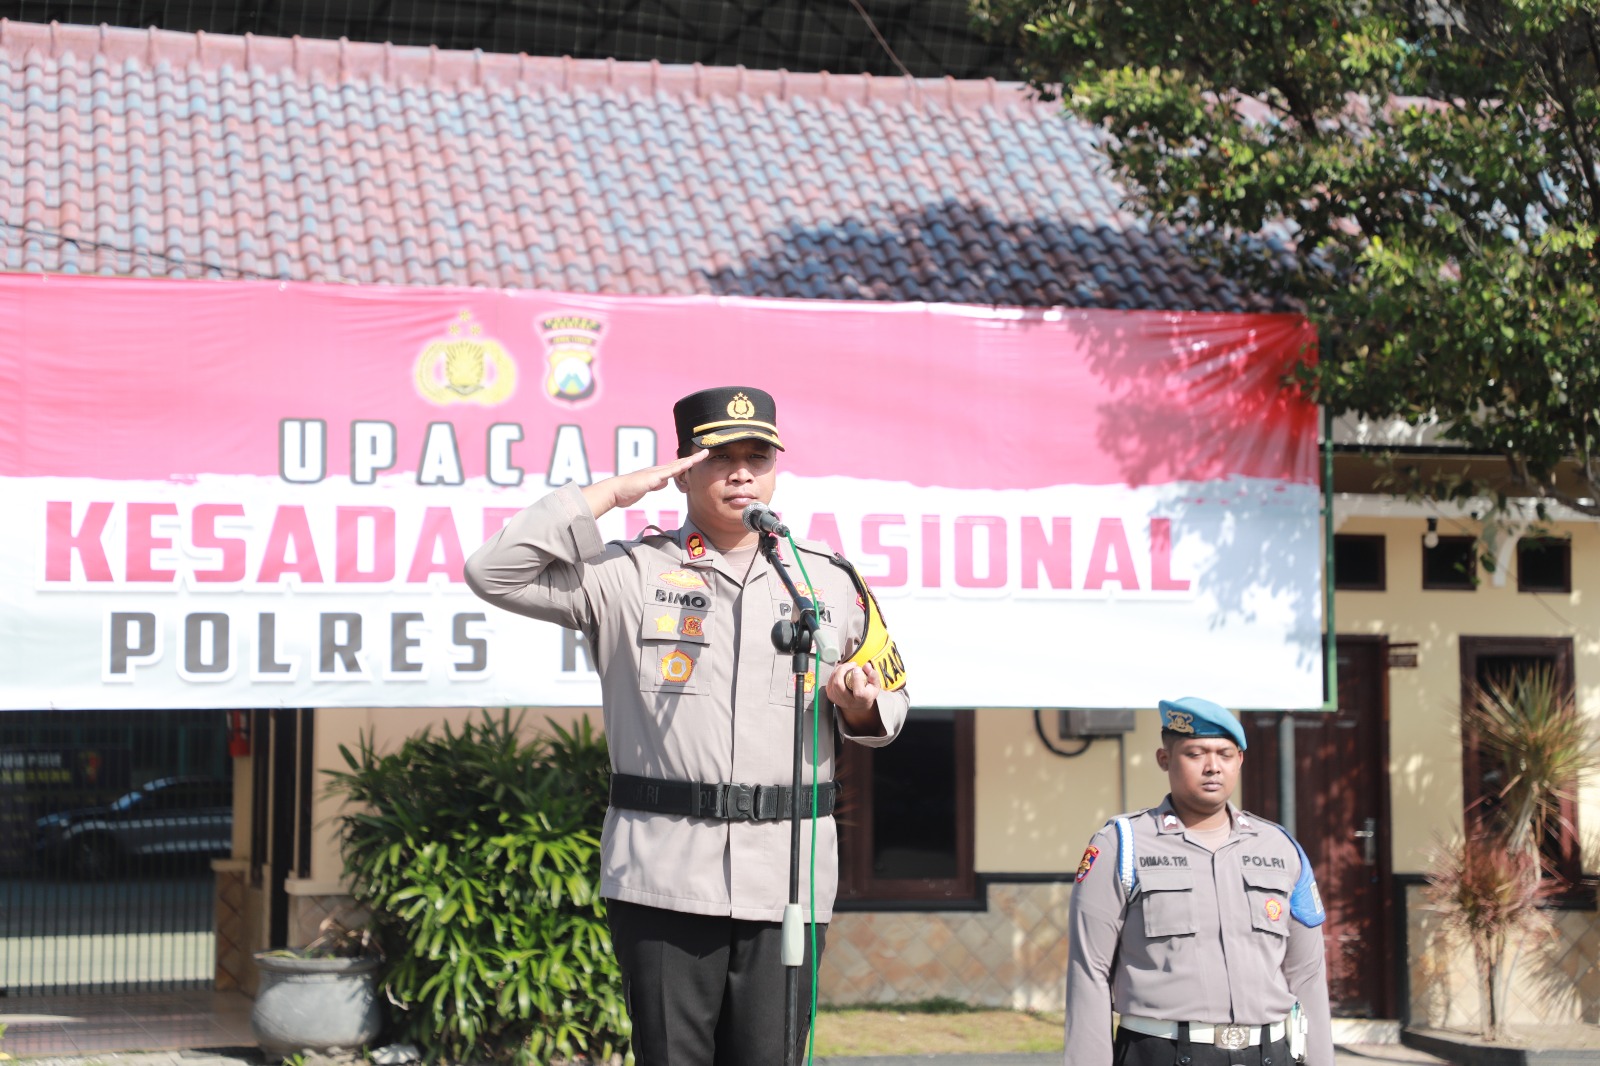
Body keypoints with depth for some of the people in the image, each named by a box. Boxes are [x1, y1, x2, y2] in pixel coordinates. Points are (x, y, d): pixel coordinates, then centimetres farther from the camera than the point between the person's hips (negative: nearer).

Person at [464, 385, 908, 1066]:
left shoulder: (831, 582, 14)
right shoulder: (629, 575, 4)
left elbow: (889, 703, 22)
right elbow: (493, 573, -6)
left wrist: (857, 704, -3)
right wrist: (611, 494, -5)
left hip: (788, 875, 2)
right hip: (663, 871, -2)